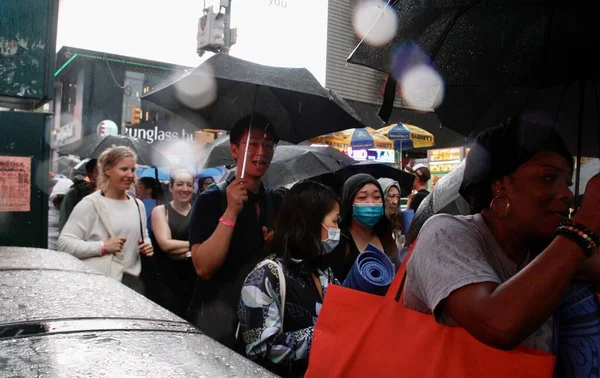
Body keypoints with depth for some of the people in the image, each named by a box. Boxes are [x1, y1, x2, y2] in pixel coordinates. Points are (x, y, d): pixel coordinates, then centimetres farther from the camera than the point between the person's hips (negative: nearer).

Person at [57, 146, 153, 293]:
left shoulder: (138, 205, 13)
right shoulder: (90, 204, -5)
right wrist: (103, 247, -17)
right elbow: (64, 242, -10)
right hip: (96, 279, -4)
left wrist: (146, 245, 3)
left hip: (130, 278, 5)